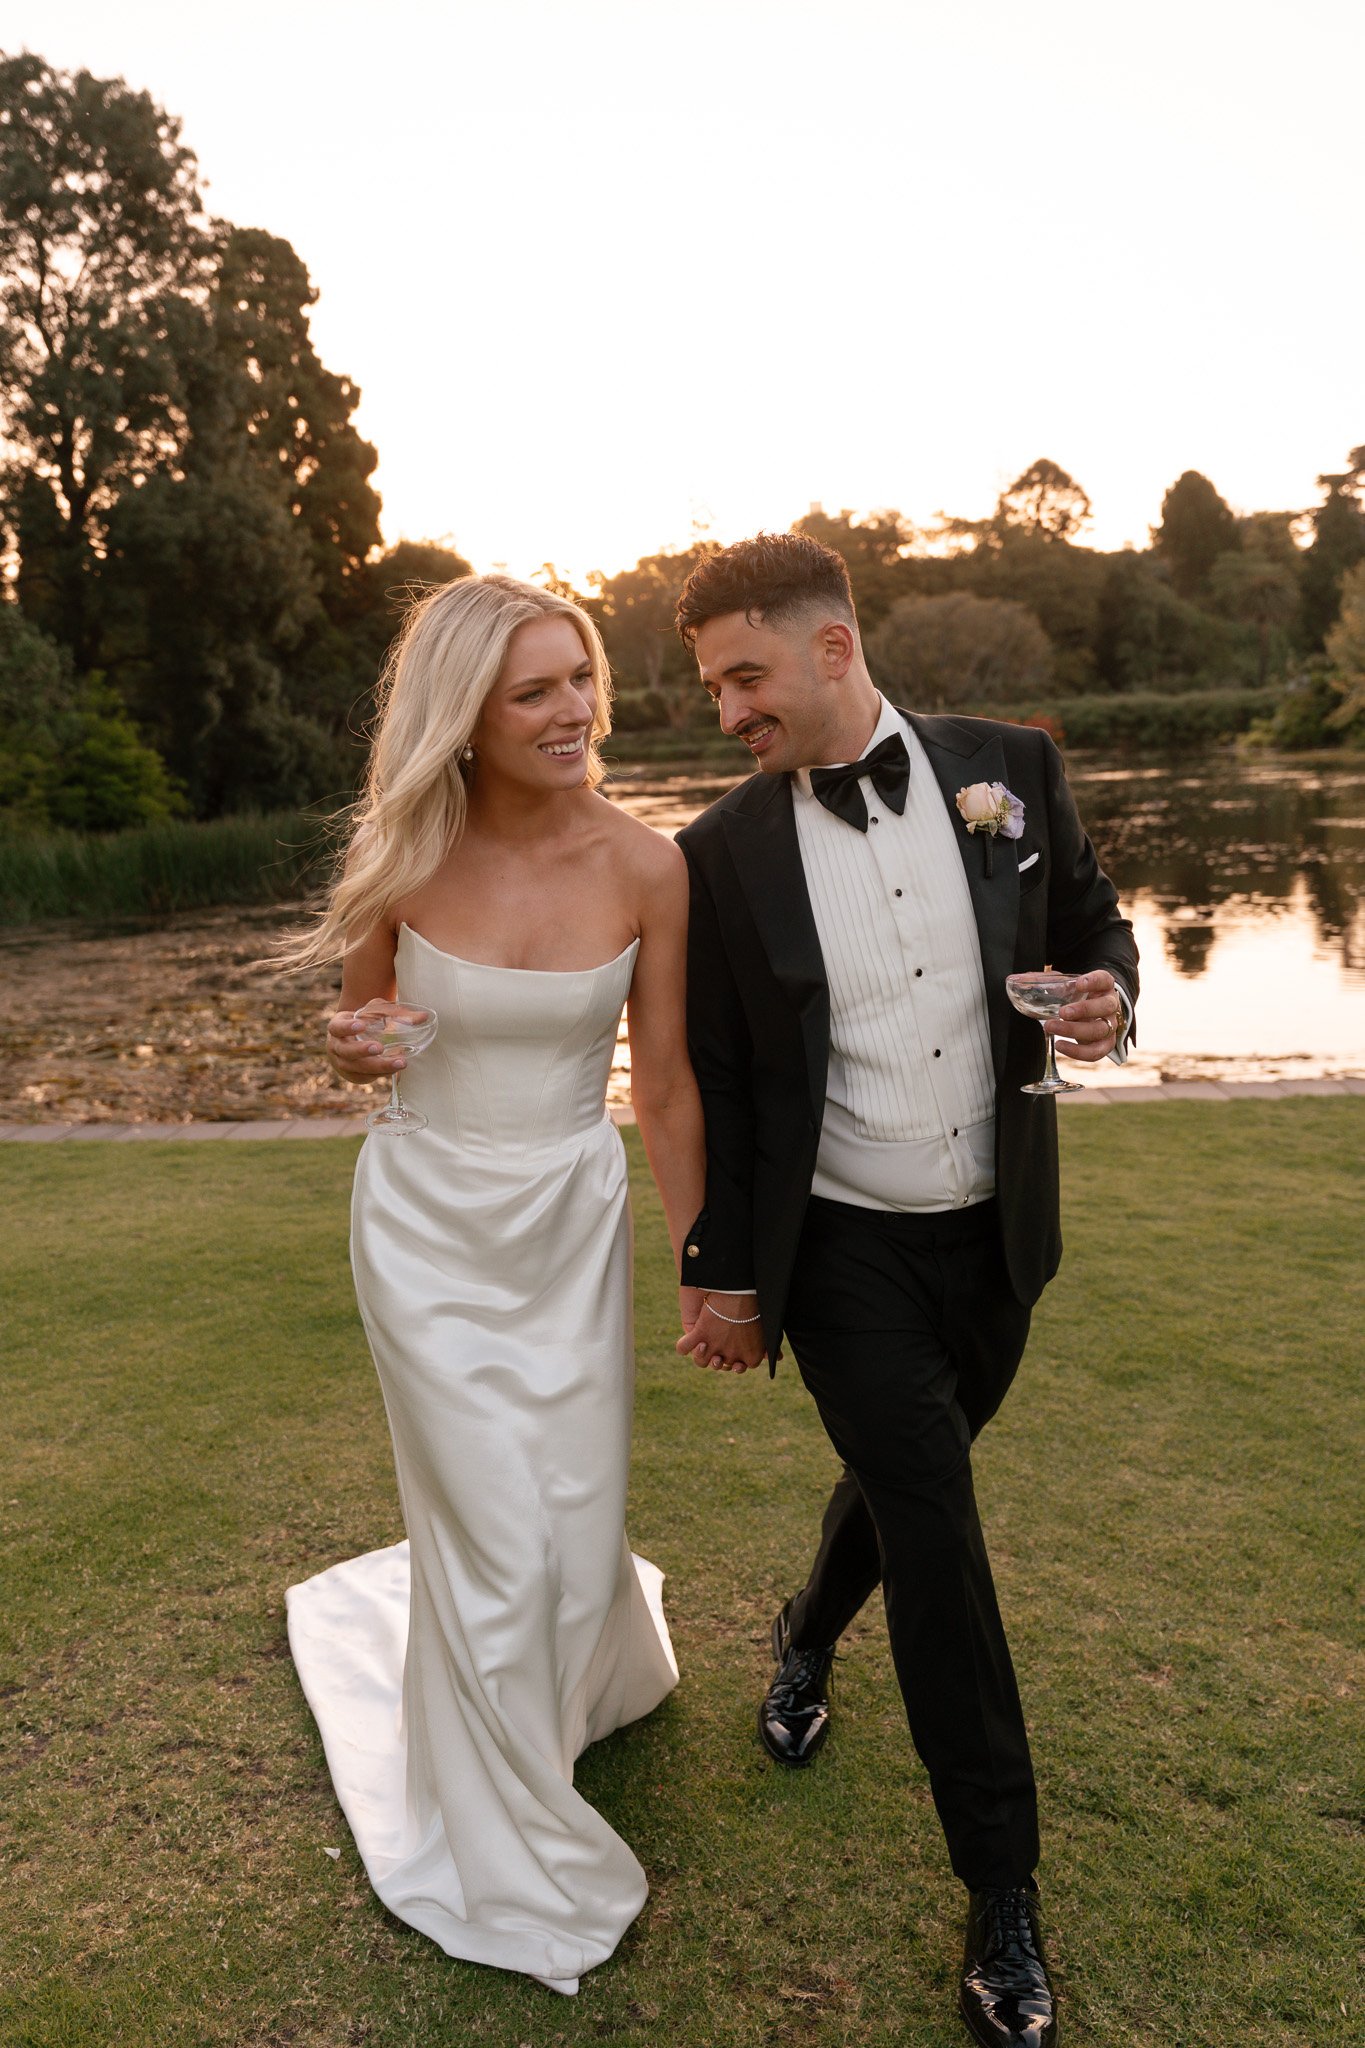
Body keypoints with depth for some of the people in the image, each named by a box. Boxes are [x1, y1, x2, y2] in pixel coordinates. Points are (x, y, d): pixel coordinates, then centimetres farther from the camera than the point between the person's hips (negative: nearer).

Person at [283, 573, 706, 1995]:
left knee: (577, 1519, 12)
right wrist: (353, 1048, -19)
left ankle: (593, 1658, 54)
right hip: (428, 1229, 0)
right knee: (492, 1543, 8)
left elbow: (664, 1085, -4)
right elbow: (365, 1023, 5)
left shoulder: (643, 867, -13)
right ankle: (523, 1861, 36)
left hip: (573, 1225, 1)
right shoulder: (404, 862, -13)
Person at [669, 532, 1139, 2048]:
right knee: (934, 1525, -2)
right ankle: (1003, 1892, 17)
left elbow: (1090, 918, 8)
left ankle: (806, 1640, 54)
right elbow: (714, 1084, -3)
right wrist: (724, 1275, 1)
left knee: (905, 1481, 22)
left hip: (995, 1236, 3)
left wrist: (1109, 992, -16)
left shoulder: (1010, 769, -5)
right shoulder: (724, 852, -9)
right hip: (840, 1246, -3)